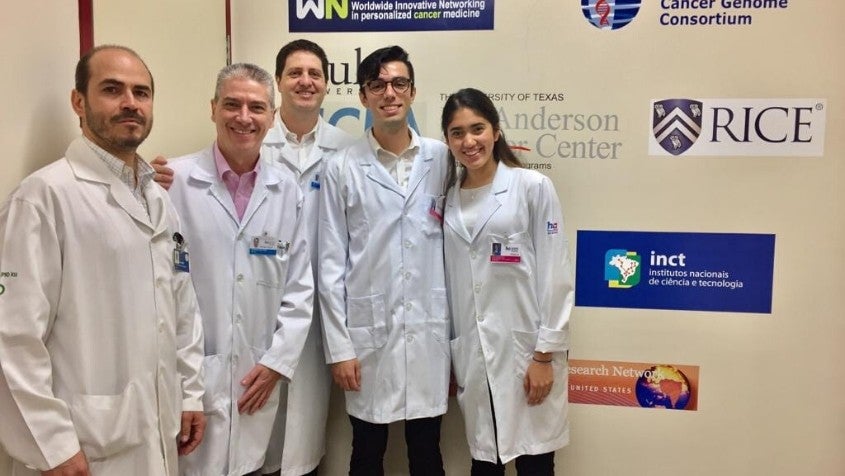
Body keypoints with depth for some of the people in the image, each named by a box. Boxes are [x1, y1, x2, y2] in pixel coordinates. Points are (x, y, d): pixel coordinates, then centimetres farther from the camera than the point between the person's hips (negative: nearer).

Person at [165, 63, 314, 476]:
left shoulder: (286, 190, 4)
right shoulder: (175, 181, -7)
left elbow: (300, 286, 6)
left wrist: (277, 361, 1)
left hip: (258, 380, 3)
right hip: (187, 376, -3)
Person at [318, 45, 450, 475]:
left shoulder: (441, 159, 3)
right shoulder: (342, 169, -1)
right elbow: (331, 264, -2)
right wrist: (339, 346, -5)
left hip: (429, 332, 1)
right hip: (368, 333, -1)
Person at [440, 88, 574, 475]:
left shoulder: (533, 187, -5)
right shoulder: (448, 198, 8)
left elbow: (555, 276, -7)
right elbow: (449, 281, 10)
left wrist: (546, 353, -11)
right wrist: (447, 354, 10)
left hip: (526, 348, -3)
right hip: (472, 355, 4)